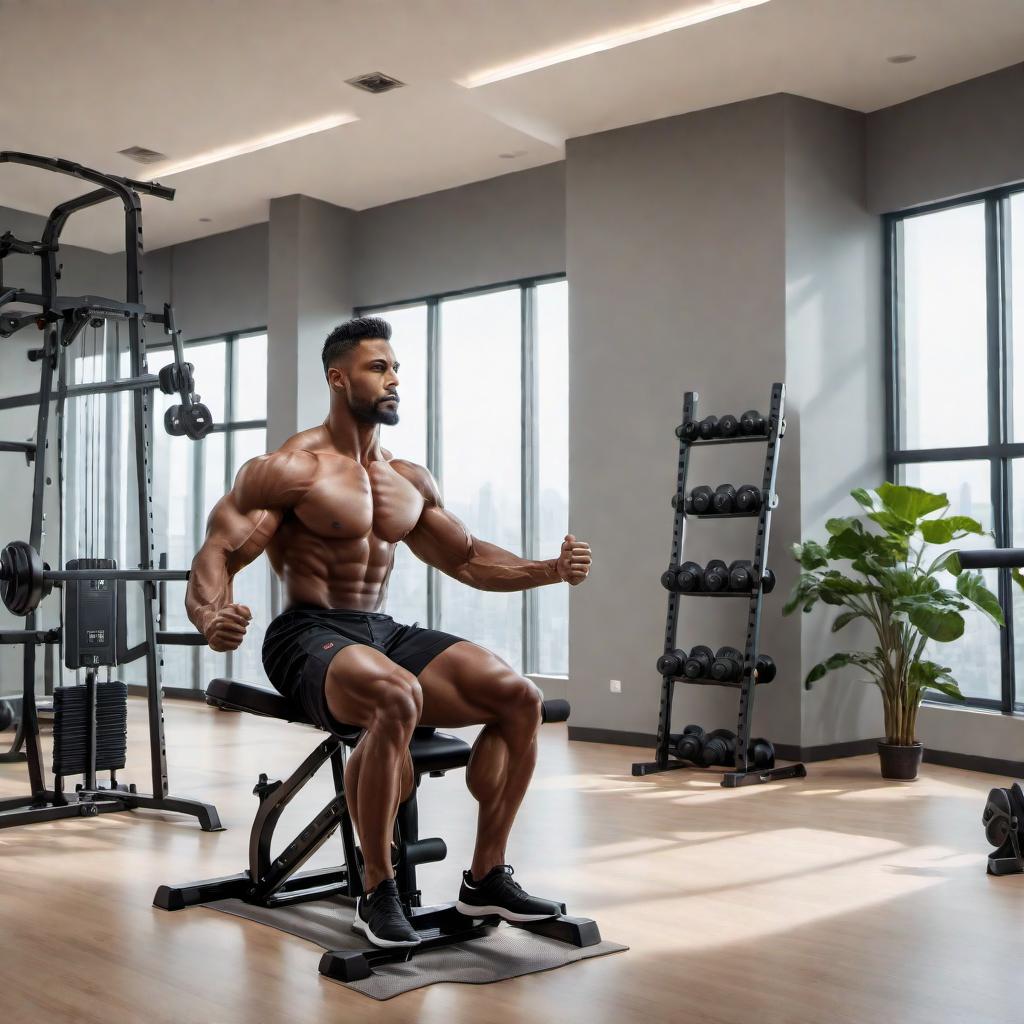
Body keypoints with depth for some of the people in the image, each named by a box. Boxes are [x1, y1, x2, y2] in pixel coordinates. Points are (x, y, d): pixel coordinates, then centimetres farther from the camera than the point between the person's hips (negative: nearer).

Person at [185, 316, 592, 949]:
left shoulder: (410, 480, 13)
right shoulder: (291, 468, -7)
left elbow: (469, 560, 21)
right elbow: (218, 553, -12)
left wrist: (550, 570, 7)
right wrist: (212, 619, -34)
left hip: (384, 631, 7)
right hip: (309, 637, -7)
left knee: (519, 697, -12)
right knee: (398, 699, -39)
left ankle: (486, 878, 0)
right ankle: (378, 893, -22)